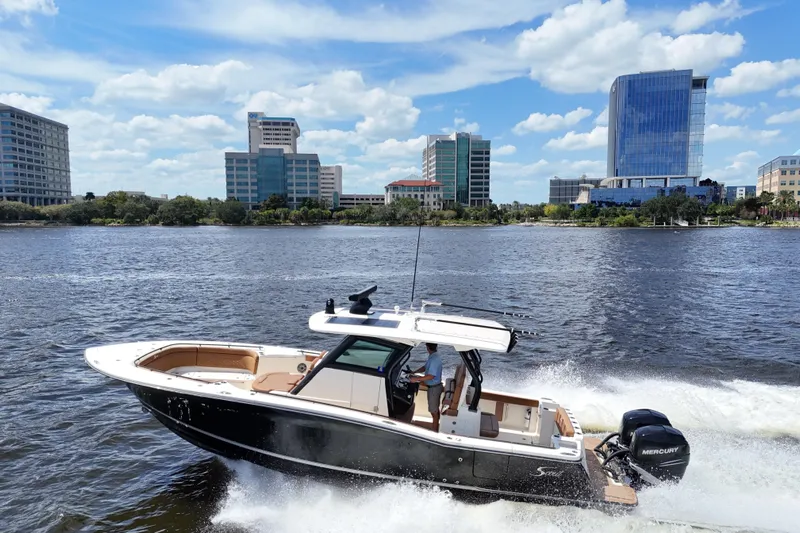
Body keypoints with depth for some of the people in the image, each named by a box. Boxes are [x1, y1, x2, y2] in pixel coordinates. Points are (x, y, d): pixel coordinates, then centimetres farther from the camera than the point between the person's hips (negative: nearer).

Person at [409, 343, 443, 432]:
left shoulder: (434, 359, -28)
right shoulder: (433, 356, 3)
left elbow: (431, 376, -31)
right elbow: (425, 367, 17)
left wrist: (417, 379, -26)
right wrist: (414, 372, 11)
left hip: (434, 388, -10)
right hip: (435, 386, 10)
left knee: (434, 411, 3)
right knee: (435, 409, 21)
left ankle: (435, 431, 15)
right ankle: (436, 428, 34)